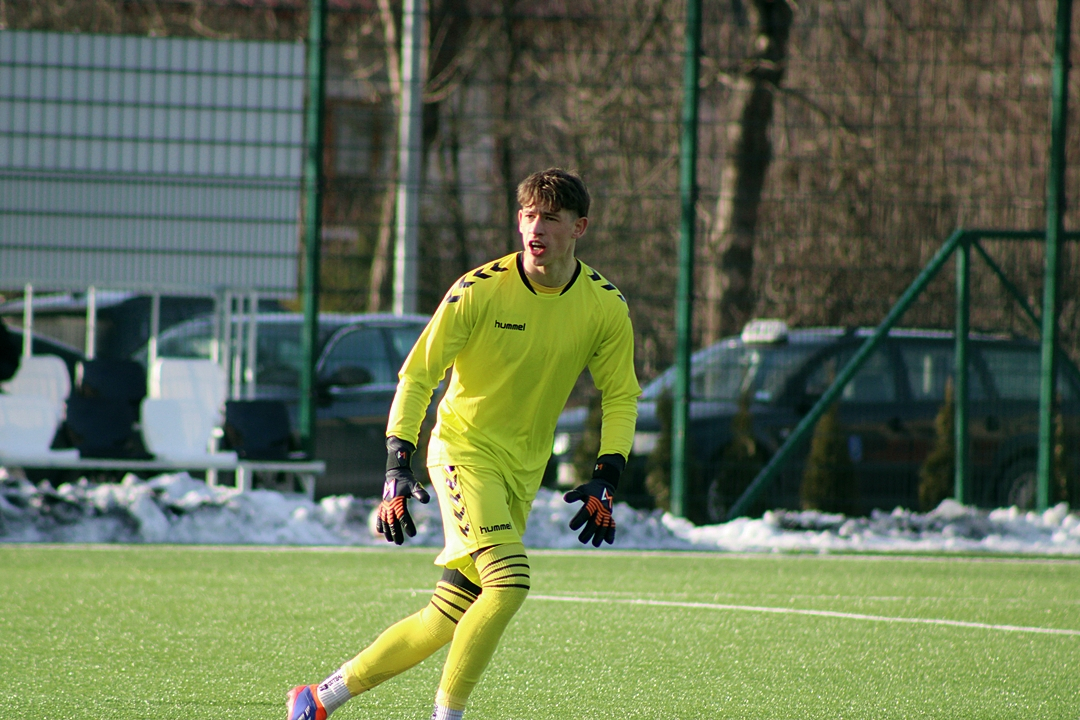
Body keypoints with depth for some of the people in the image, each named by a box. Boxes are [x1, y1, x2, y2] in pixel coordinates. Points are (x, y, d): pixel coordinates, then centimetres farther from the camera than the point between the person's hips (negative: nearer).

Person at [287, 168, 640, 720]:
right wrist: (397, 470, -17)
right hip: (464, 450, -4)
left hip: (524, 469, 4)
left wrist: (604, 483, -6)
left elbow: (621, 396, 7)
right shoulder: (479, 290, -14)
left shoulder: (605, 307, -4)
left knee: (445, 622, 4)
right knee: (509, 581, -26)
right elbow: (417, 375, -9)